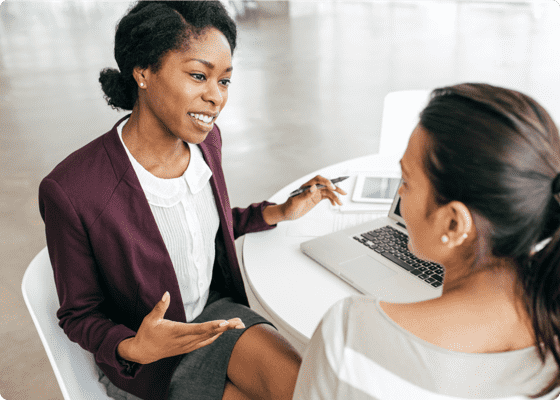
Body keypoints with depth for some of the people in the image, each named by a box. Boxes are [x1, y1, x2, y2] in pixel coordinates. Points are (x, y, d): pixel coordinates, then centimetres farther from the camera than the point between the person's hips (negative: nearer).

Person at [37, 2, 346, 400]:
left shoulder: (203, 140, -8)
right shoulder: (71, 190, -27)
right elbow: (79, 314, -12)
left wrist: (278, 213, 3)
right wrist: (134, 349, -31)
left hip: (215, 311, 5)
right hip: (144, 365, -4)